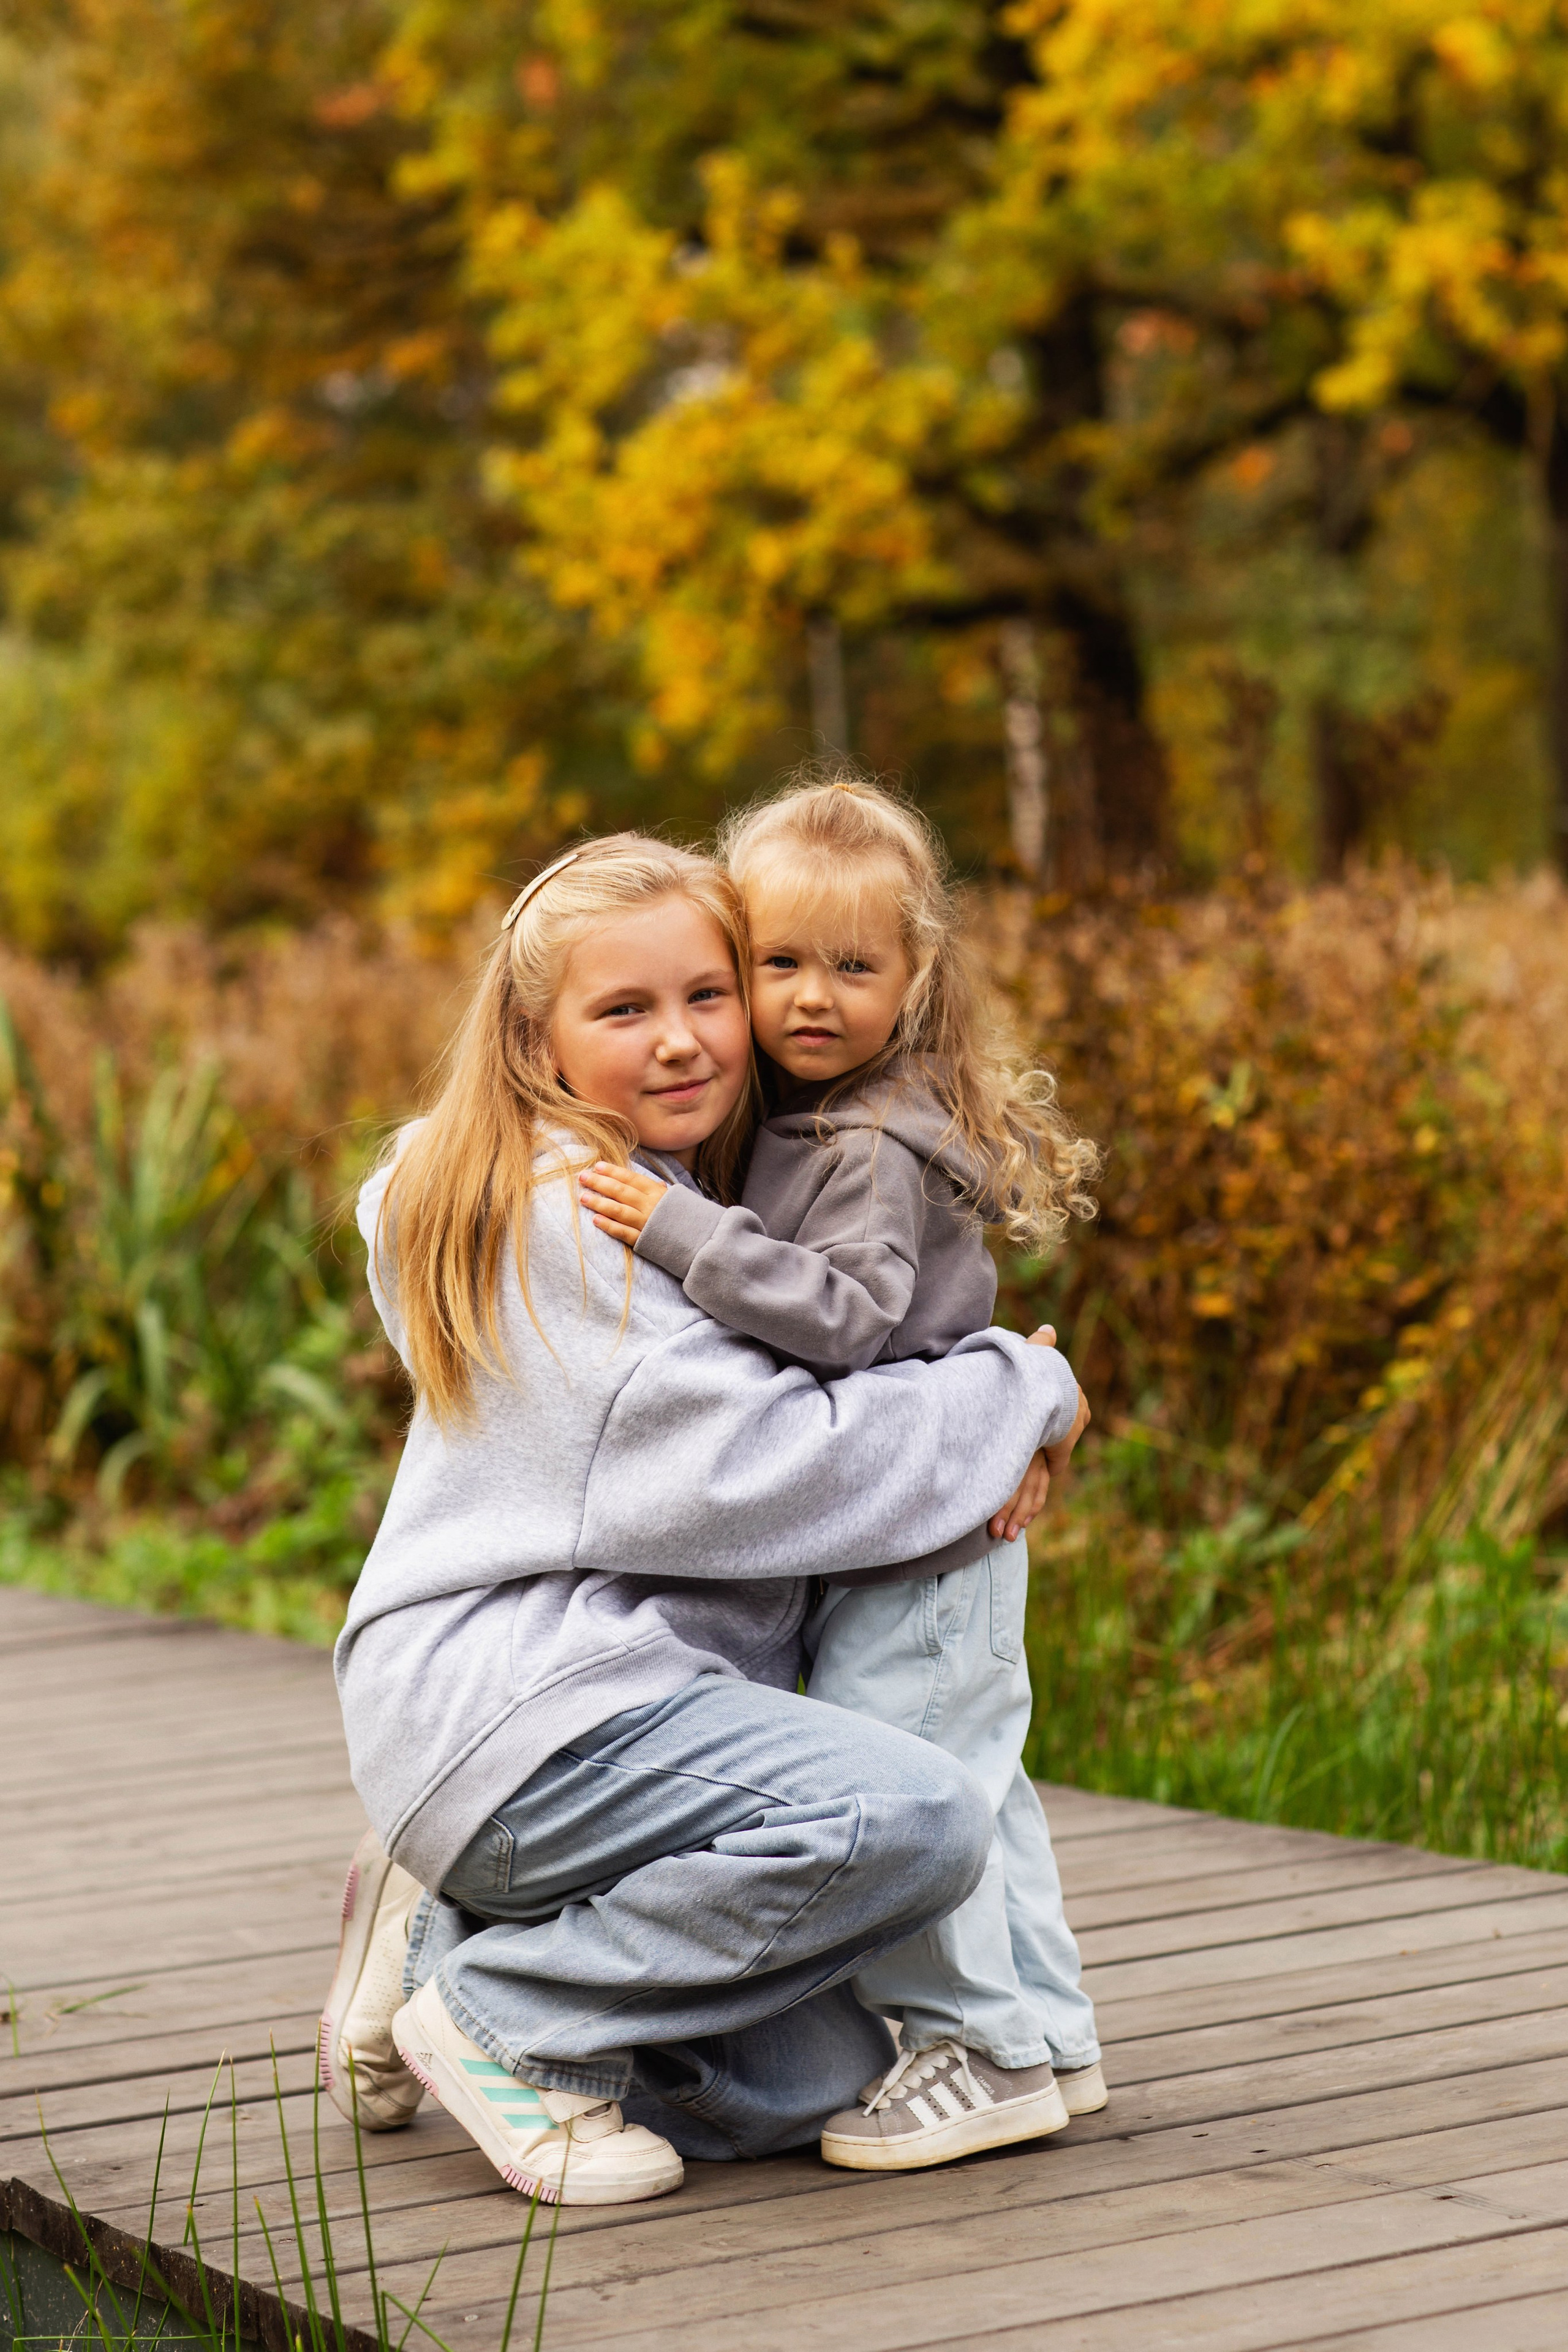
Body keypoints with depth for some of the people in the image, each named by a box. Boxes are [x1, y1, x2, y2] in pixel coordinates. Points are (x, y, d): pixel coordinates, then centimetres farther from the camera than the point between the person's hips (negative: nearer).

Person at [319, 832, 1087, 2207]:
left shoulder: (670, 1195, 17)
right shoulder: (567, 1215, -14)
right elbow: (752, 1474, -21)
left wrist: (975, 1441, -1)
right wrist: (1023, 1392, -9)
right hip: (516, 1700, -10)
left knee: (816, 2081, 1)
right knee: (917, 1819, -28)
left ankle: (445, 1937, 13)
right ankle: (504, 2015, -12)